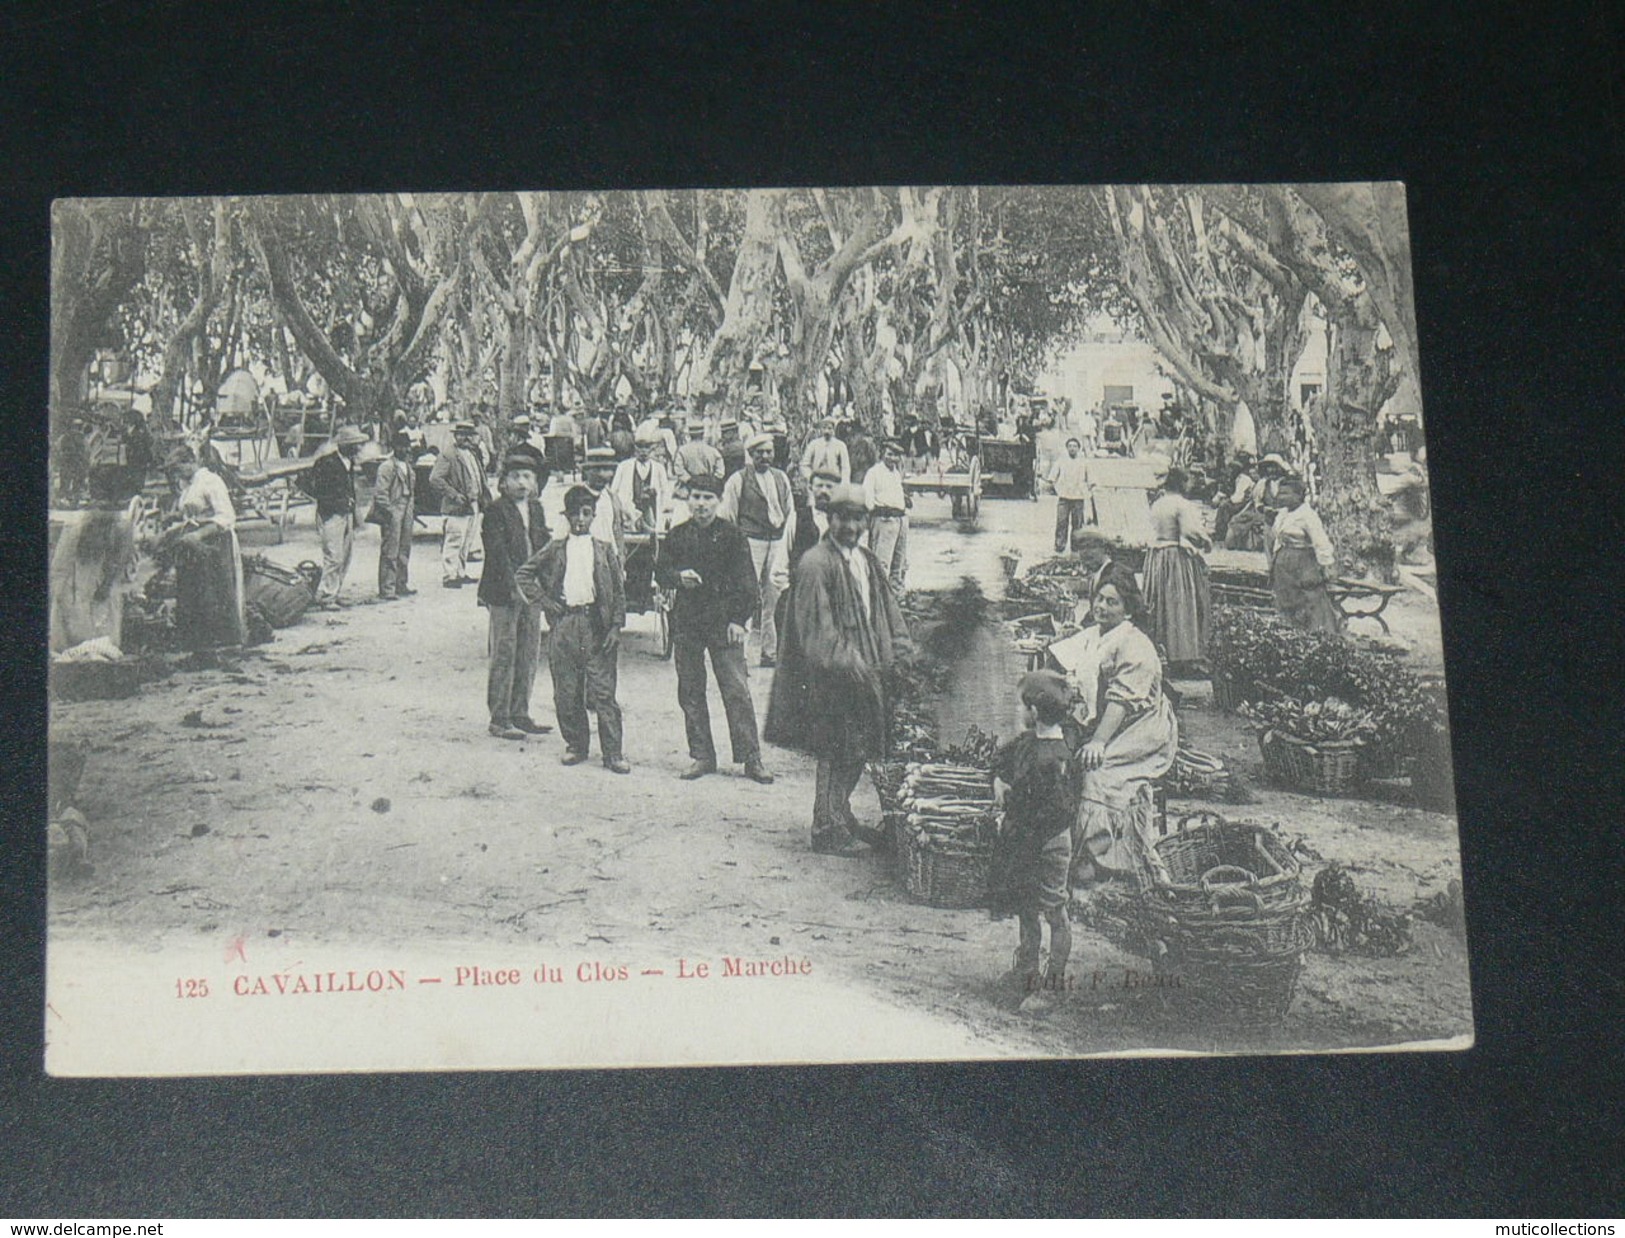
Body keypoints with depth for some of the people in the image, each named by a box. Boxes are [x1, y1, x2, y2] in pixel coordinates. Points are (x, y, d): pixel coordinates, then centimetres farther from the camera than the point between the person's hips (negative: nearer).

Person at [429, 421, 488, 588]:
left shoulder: (473, 454, 17)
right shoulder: (447, 456, -9)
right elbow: (434, 479, -16)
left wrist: (483, 496, 12)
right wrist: (454, 495, -20)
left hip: (472, 505, 8)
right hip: (456, 507, -8)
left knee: (465, 542, 14)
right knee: (453, 541, -8)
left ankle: (461, 573, 23)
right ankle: (448, 576, -5)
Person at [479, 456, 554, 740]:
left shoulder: (537, 509, 14)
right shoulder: (495, 511, -8)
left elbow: (545, 546, 14)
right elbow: (498, 553, -16)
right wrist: (514, 586, -23)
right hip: (504, 593, -7)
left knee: (529, 654, 11)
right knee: (504, 655, -3)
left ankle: (520, 714, 20)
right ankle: (499, 719, 3)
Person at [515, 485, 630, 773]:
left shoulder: (605, 550, 7)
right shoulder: (554, 550, 8)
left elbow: (619, 591, 6)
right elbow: (522, 576, 13)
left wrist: (616, 626, -3)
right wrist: (543, 601, 3)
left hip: (596, 624, -2)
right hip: (564, 623, 2)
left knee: (603, 692, -5)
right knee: (566, 693, 5)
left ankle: (613, 753, -2)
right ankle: (576, 745, 19)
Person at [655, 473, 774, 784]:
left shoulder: (732, 535, 0)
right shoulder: (678, 535, 8)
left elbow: (746, 581, -1)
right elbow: (660, 572, 10)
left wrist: (738, 619, -9)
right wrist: (679, 577, -12)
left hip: (723, 622, -3)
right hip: (686, 621, 3)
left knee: (737, 690, -5)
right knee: (690, 692, 6)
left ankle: (751, 758, -1)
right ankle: (701, 755, 16)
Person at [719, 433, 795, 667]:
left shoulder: (781, 478, 14)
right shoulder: (738, 480, -1)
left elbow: (790, 512, 19)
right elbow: (727, 515, 0)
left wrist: (788, 541, 13)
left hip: (778, 542, 4)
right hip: (750, 542, -4)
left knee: (775, 597, 4)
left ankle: (770, 651, 12)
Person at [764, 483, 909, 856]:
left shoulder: (867, 561, 14)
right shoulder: (815, 564, -13)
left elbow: (887, 612, 19)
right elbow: (819, 629, -17)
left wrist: (899, 653, 7)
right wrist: (849, 664, -22)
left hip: (866, 671, 8)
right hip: (831, 679, -8)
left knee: (857, 750, 14)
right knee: (836, 752, -5)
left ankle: (842, 819, 27)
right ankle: (828, 831, 4)